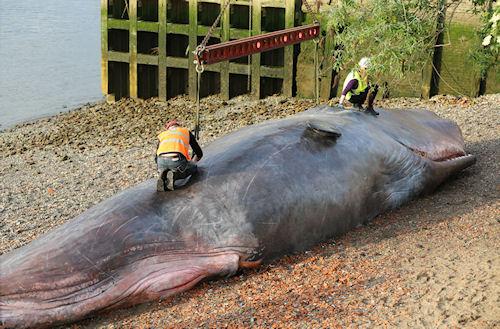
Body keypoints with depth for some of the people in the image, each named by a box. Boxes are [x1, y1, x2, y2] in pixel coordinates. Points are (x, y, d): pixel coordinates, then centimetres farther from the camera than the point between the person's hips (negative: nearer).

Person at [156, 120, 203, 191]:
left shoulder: (162, 134, 33)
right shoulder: (186, 132, 29)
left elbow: (157, 158, 32)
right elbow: (199, 153, 32)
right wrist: (192, 162, 52)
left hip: (162, 161, 3)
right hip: (177, 160, -3)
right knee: (194, 168, 29)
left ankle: (163, 176, 1)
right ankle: (175, 175, 0)